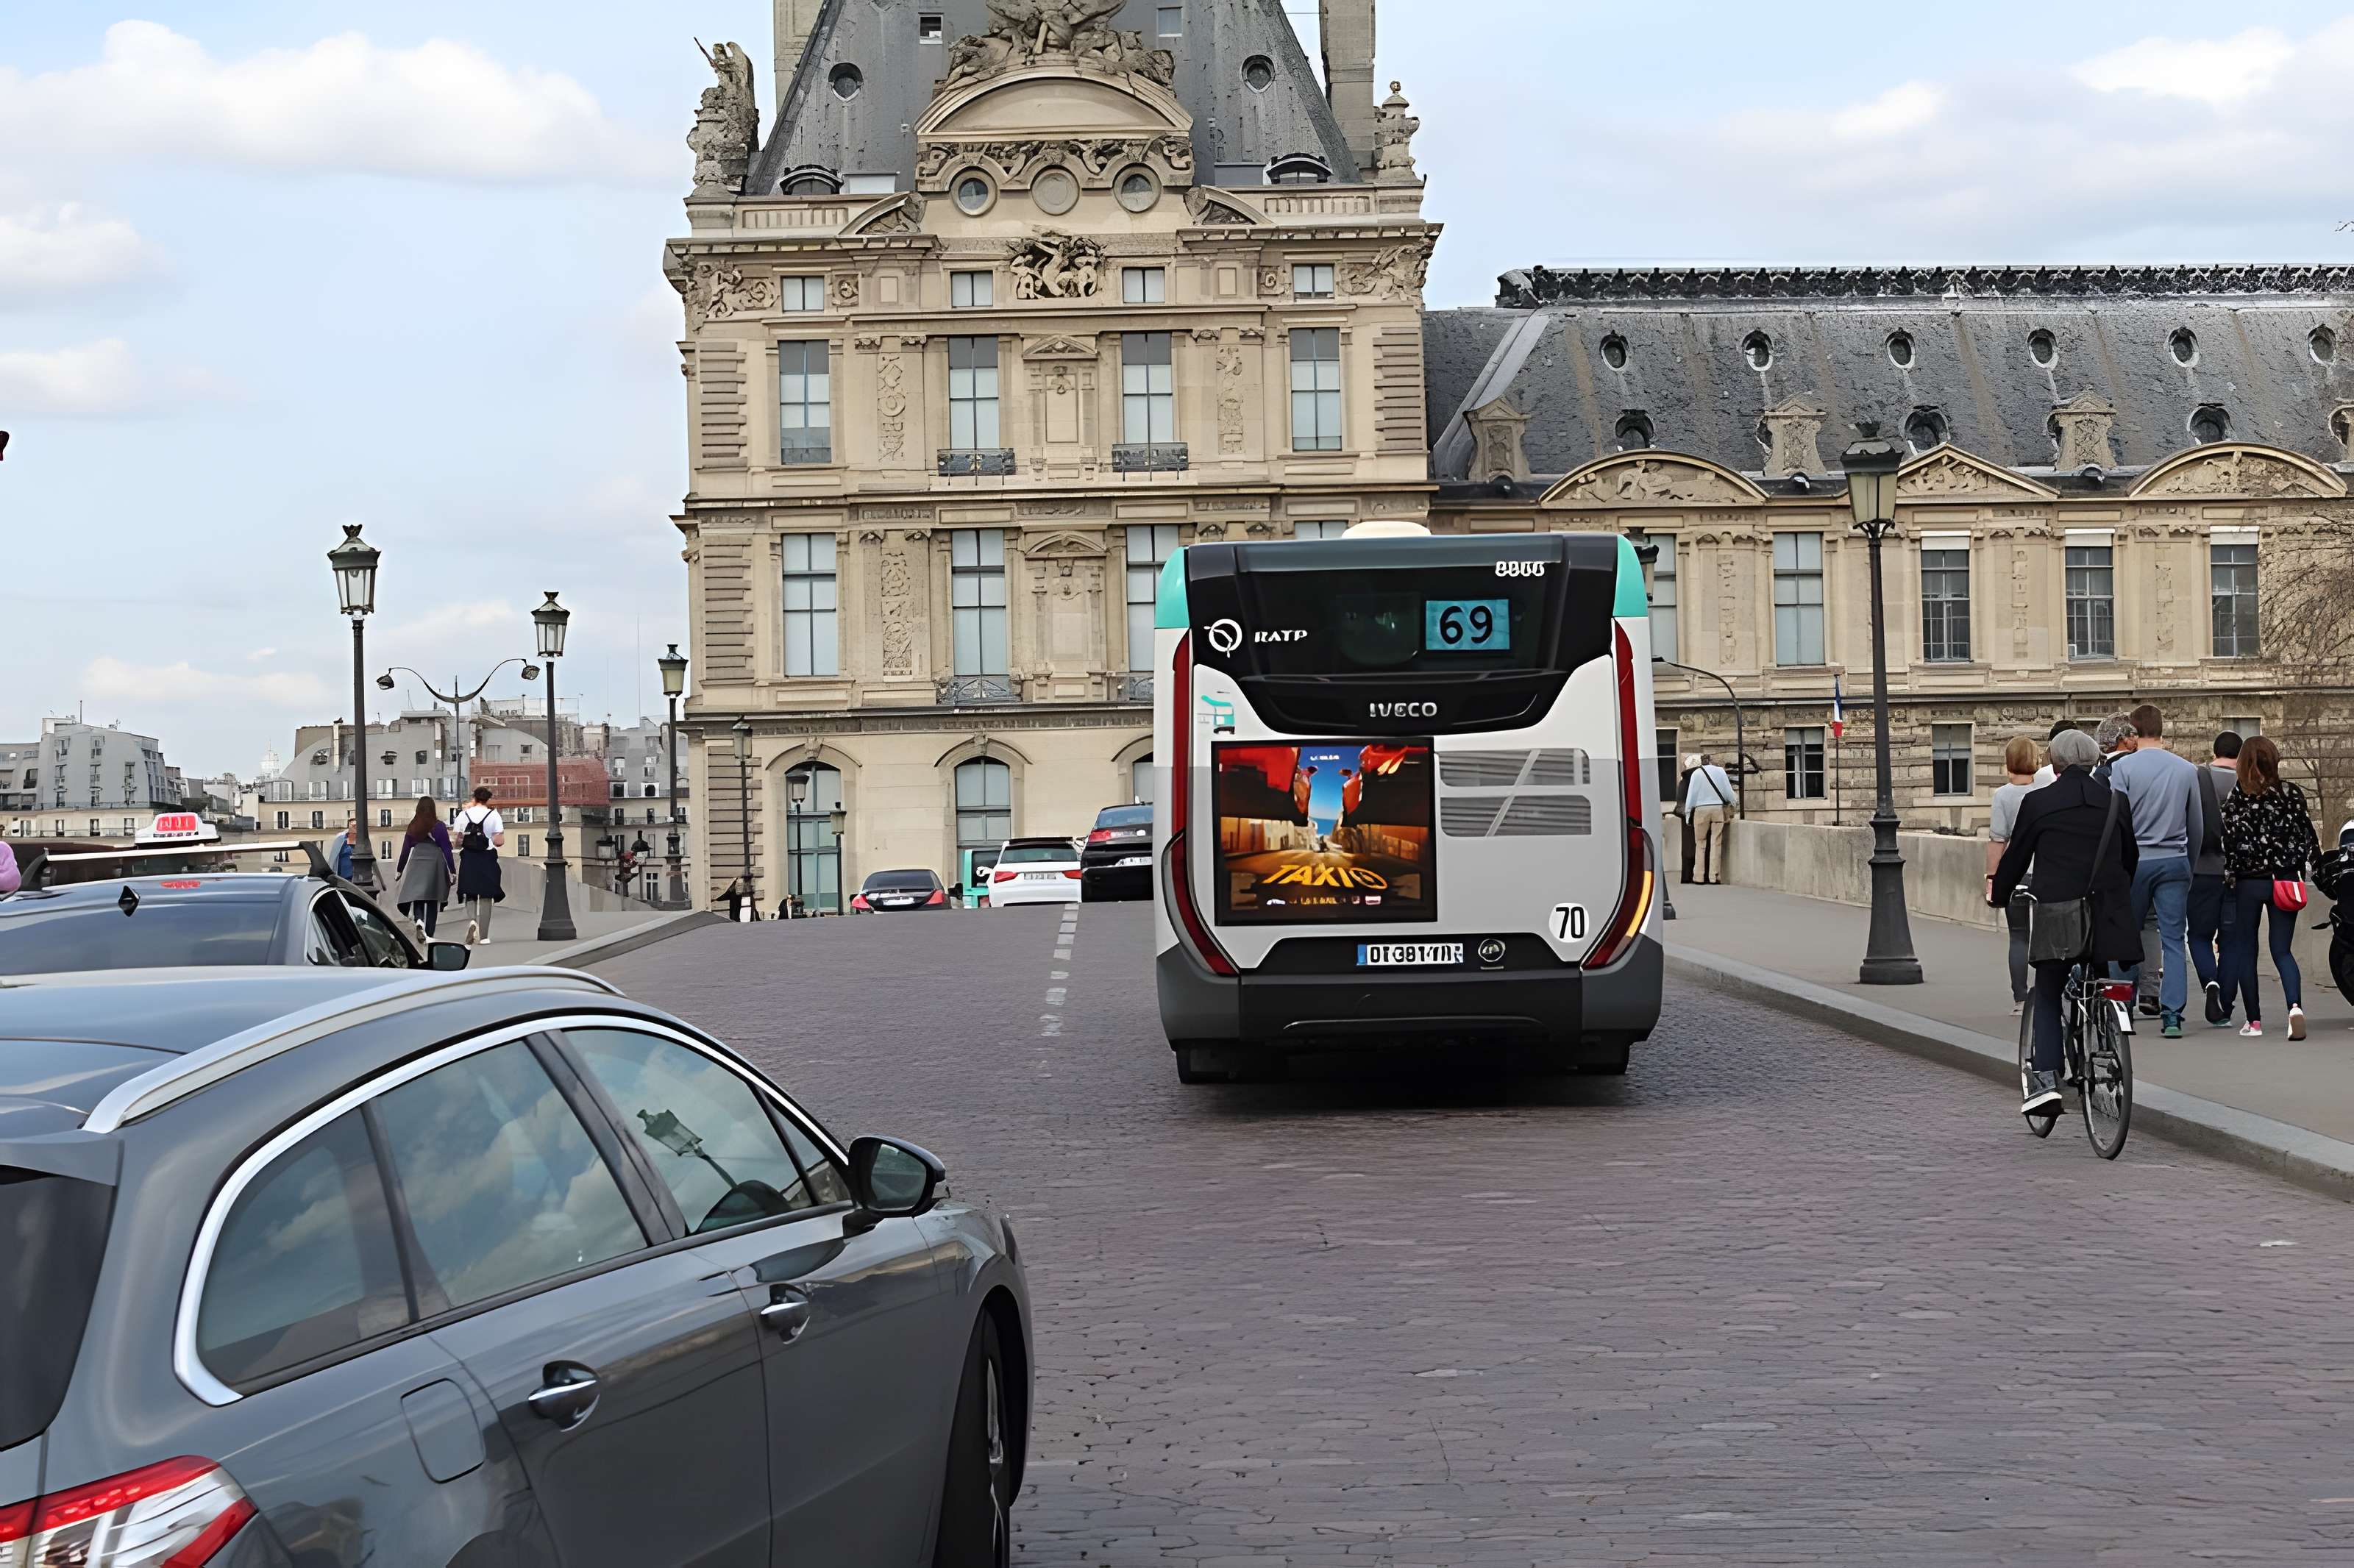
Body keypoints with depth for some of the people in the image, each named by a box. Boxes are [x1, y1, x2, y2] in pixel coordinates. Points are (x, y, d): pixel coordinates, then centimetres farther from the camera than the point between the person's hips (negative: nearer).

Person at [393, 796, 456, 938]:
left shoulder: (412, 827, 4)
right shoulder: (439, 827, -4)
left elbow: (405, 850, 9)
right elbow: (447, 851, -5)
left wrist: (399, 870, 19)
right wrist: (453, 871, 0)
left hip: (416, 865, 2)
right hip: (435, 865, -2)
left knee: (416, 899, 3)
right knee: (432, 902, 6)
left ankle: (419, 920, -27)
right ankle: (429, 935, 8)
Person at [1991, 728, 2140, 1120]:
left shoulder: (2038, 802, -3)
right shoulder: (2115, 802, 7)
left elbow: (2016, 856, 5)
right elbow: (2130, 859, 17)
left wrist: (1999, 893, 23)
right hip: (2107, 916, 2)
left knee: (2048, 997, 7)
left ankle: (2045, 1079, -7)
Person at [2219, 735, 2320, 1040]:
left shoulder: (2235, 799, -7)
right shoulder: (2291, 793, -3)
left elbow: (2228, 841, -8)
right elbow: (2307, 834, 1)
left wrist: (2229, 874, 2)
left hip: (2248, 882, -1)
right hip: (2285, 879, 1)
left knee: (2245, 950, 12)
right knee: (2282, 950, 6)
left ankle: (2254, 1021, 12)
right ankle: (2295, 1005, -21)